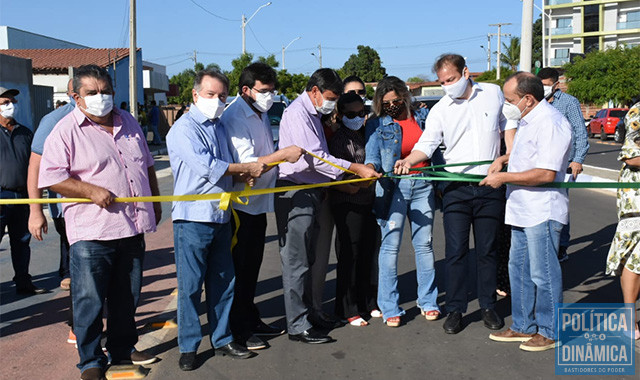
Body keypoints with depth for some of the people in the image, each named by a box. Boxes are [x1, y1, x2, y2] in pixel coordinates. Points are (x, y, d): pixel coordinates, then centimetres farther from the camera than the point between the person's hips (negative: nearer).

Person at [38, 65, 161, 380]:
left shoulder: (128, 123, 13)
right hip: (91, 234, -5)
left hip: (132, 229, 6)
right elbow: (50, 176, -12)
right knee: (89, 301, 3)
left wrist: (155, 202, 19)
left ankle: (123, 349, 33)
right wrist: (91, 191, -20)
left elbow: (147, 165, 22)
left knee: (128, 297, 16)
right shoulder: (66, 130, -6)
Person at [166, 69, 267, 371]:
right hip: (192, 218, -7)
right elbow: (206, 167, -20)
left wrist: (243, 175, 4)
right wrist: (247, 168, -11)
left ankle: (222, 340, 25)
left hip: (221, 217, 7)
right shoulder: (184, 128, -9)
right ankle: (188, 347, 15)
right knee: (190, 286, 1)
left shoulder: (219, 127, 15)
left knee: (223, 282, 12)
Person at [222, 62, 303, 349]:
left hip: (259, 202, 9)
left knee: (252, 265, 17)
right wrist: (283, 154, -30)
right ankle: (238, 329, 12)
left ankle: (250, 320, 29)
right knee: (239, 267, 0)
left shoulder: (262, 114, 13)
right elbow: (246, 165, -25)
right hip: (241, 204, -9)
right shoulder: (234, 118, -16)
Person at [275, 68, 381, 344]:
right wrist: (356, 169, -20)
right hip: (296, 193, -10)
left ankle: (306, 310, 26)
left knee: (307, 258, 15)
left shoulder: (314, 115, 20)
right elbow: (314, 158, -21)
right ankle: (297, 326, 2)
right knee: (296, 261, -4)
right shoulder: (297, 113, -12)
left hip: (312, 191, 10)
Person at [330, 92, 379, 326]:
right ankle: (347, 310, 13)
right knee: (349, 256, 0)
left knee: (370, 251, 13)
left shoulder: (365, 134, 13)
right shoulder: (338, 140, -10)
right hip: (347, 204, -7)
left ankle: (368, 303, 27)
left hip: (369, 201, 7)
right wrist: (351, 187, -26)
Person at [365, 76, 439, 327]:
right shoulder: (376, 125, 3)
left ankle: (428, 301, 21)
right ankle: (389, 308, 6)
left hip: (423, 185, 3)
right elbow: (372, 155, -5)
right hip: (393, 187, -2)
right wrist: (370, 167, -28)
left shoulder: (423, 116, 10)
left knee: (424, 243, 7)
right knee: (390, 245, -4)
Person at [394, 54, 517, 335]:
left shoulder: (493, 93, 6)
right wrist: (408, 161, -29)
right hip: (456, 188, -1)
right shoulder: (439, 110, 0)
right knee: (456, 251, 0)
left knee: (488, 250, 10)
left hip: (490, 186, 1)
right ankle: (455, 309, 13)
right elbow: (426, 144, -9)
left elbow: (508, 127, 16)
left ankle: (488, 305, 25)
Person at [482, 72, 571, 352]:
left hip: (542, 212, -10)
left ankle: (550, 331, 17)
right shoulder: (527, 121, 14)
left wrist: (504, 177, -18)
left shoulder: (550, 123, -19)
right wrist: (504, 159, 15)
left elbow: (546, 174, -25)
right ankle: (524, 326, 28)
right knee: (519, 269, 16)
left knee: (543, 273, 1)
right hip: (522, 210, 10)